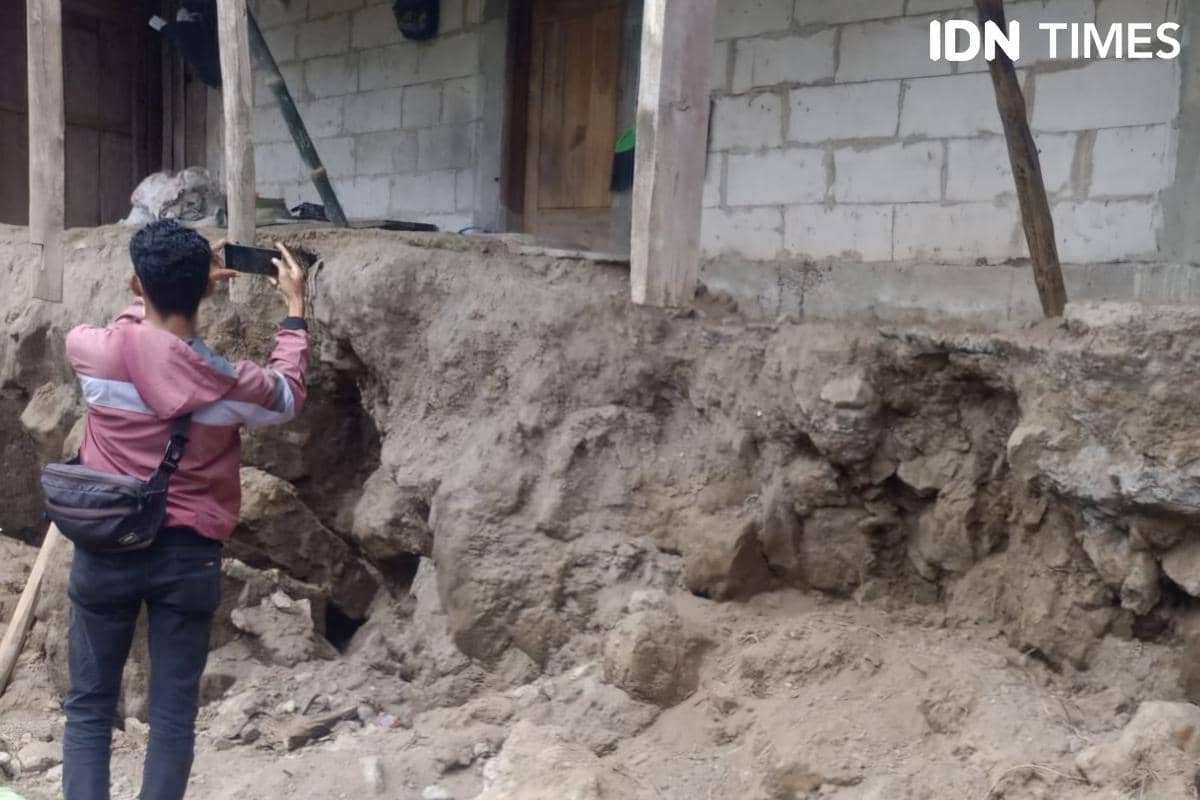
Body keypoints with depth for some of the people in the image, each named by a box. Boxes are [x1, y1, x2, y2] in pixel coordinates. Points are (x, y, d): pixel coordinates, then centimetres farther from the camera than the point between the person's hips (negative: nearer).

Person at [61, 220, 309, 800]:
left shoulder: (94, 352, -12)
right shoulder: (228, 382, -12)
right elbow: (288, 396, 10)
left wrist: (167, 287, 19)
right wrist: (295, 309, 17)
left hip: (106, 551, 1)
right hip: (188, 556, -1)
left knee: (89, 707, 12)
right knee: (173, 713, 8)